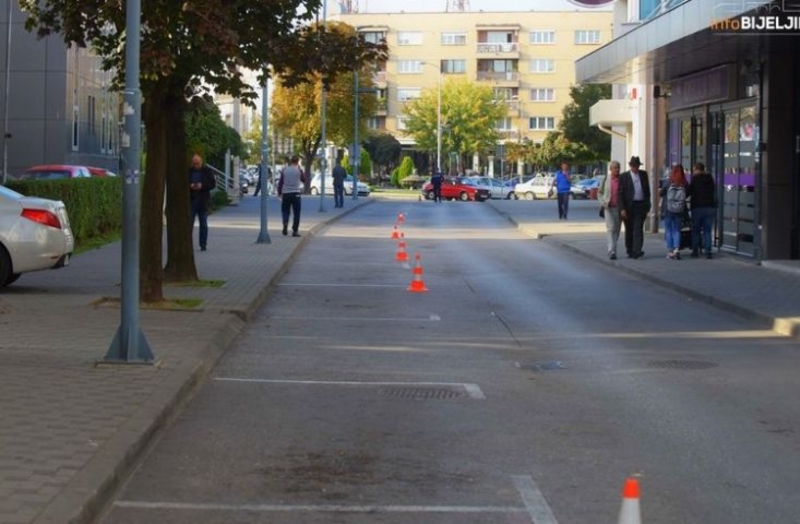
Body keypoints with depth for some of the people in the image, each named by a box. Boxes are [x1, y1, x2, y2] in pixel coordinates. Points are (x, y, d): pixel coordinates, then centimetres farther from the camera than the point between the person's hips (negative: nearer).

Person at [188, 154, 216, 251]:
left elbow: (213, 184, 0)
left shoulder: (207, 171, 3)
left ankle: (203, 245, 10)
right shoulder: (188, 171, 5)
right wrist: (190, 186, -14)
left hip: (203, 201, 0)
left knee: (203, 224, 5)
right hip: (191, 200, 0)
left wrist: (202, 186, -16)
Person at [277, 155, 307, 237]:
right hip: (295, 193, -2)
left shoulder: (284, 170, 4)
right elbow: (304, 180, 11)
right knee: (296, 213, 5)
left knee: (285, 211, 14)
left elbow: (280, 183, 4)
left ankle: (285, 223, -14)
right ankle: (295, 231, 2)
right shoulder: (299, 170, -3)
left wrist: (279, 193, 13)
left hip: (285, 193, 2)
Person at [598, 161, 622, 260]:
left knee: (617, 229, 7)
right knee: (611, 228, -12)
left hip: (619, 208, 1)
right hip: (608, 208, -1)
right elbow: (599, 192, 13)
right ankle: (612, 251, -16)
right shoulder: (606, 179, 3)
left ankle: (612, 249, 21)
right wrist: (602, 203, -1)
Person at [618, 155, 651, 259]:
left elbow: (647, 191, 14)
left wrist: (647, 205, 9)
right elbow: (620, 194, -4)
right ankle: (630, 251, 18)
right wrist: (622, 209, -12)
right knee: (629, 230, 7)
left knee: (638, 229, -10)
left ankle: (637, 251, -17)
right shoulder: (624, 176, -1)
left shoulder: (644, 174, 9)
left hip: (640, 205, 1)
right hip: (629, 206, -1)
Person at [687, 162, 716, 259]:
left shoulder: (695, 179, -5)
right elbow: (714, 192, 13)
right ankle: (708, 252, -3)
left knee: (695, 231, 7)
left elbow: (688, 192, -4)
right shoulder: (710, 178, 8)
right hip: (710, 207, 3)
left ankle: (695, 251, 4)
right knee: (707, 231, 6)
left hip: (698, 208, -3)